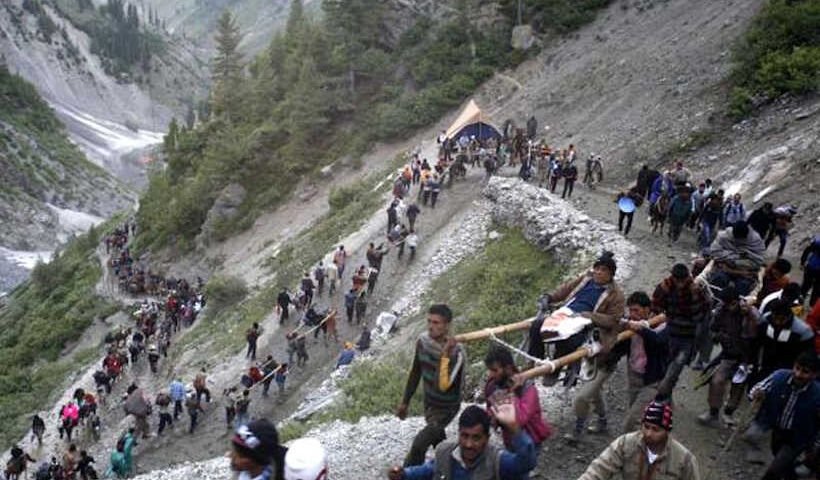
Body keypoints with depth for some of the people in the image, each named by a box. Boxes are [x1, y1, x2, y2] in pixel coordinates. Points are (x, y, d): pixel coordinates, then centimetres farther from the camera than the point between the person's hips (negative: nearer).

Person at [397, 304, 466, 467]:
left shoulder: (456, 353, -31)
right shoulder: (423, 340, -12)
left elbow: (442, 386, -40)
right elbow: (415, 373, 2)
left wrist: (444, 355, -43)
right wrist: (405, 402, 9)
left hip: (446, 408, -6)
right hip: (429, 402, 6)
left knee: (419, 444, -13)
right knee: (437, 440, 24)